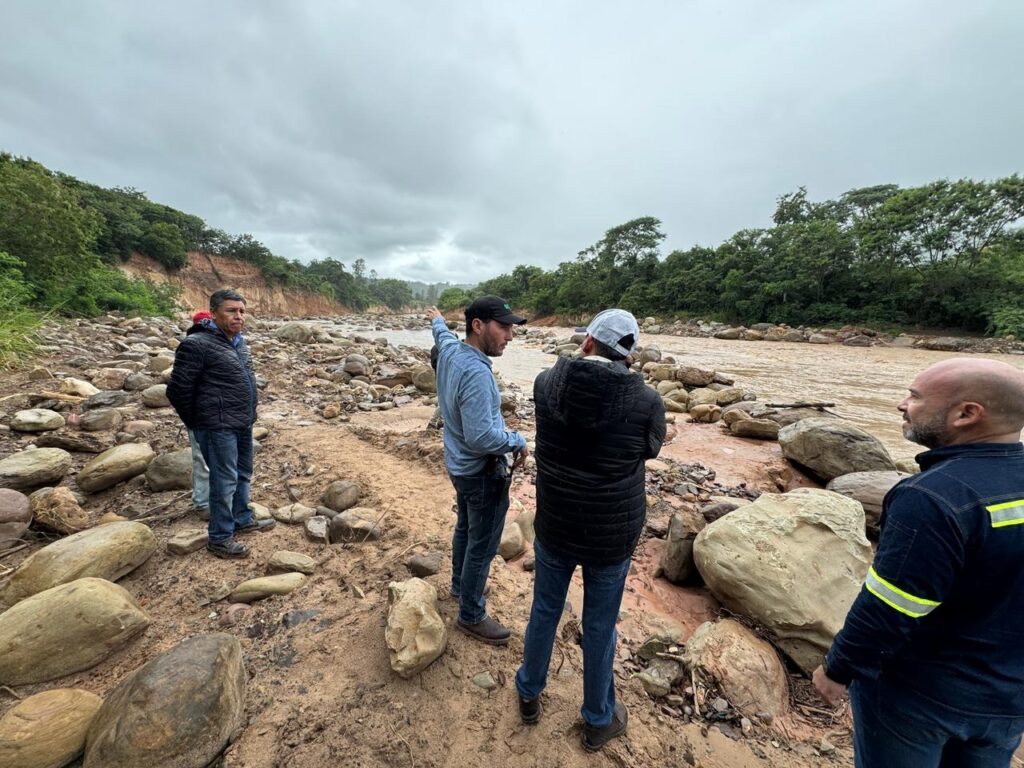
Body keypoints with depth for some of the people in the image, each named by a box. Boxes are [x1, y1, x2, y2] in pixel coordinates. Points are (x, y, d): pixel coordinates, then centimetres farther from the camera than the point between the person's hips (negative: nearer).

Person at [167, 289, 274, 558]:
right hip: (219, 427, -8)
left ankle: (242, 520, 37)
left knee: (243, 475, 20)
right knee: (225, 482, 2)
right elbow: (178, 389, -12)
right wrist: (197, 422, -3)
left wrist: (248, 414, 16)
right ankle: (220, 539, 18)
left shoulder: (238, 341, 9)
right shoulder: (197, 344, -15)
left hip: (243, 424, 8)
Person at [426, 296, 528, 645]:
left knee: (465, 529, 27)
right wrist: (518, 442, -17)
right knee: (482, 546, 10)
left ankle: (460, 586, 50)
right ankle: (471, 616, 30)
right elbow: (481, 437, -33)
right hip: (483, 473, -9)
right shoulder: (475, 372, -32)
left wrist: (436, 319, 42)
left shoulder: (449, 349, -5)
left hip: (460, 465, 10)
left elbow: (443, 333, 20)